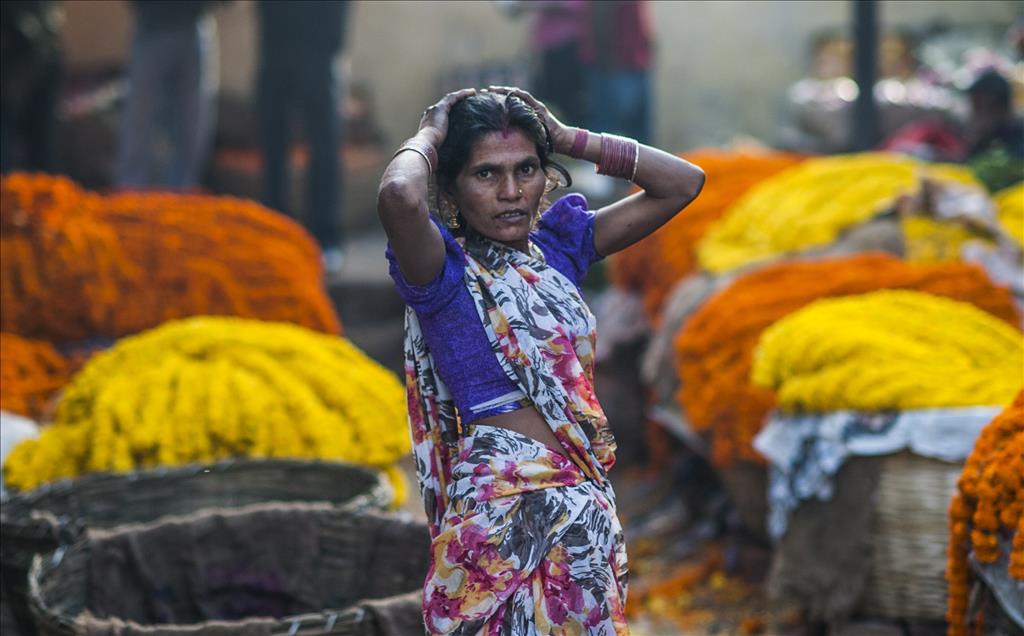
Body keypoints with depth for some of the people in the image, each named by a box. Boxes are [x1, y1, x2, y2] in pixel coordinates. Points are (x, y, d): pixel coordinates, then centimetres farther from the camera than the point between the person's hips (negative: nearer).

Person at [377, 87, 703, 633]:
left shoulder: (558, 245, 8)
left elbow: (683, 182, 9)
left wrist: (566, 137, 3)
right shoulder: (442, 267, -10)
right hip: (506, 513, -6)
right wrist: (428, 136, -12)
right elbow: (399, 198, -33)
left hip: (587, 502, 6)